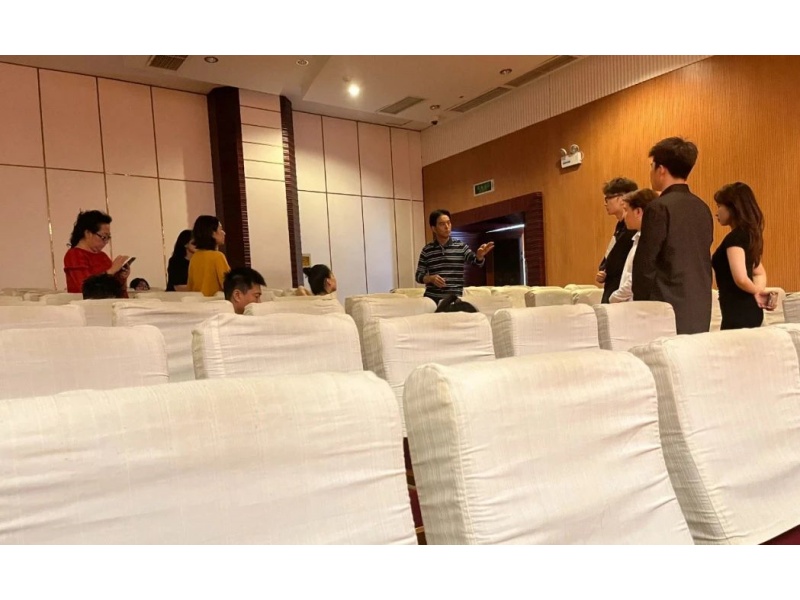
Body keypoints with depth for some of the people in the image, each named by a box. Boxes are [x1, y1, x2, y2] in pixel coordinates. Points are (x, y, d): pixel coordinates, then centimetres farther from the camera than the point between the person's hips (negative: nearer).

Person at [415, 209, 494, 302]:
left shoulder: (461, 247, 4)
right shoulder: (427, 250, 5)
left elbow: (475, 261, -8)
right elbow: (418, 275, 7)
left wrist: (480, 255, -30)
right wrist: (431, 278, -13)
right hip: (432, 298, 1)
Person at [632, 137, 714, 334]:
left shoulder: (659, 208, -13)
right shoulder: (703, 208, 11)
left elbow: (645, 263, -13)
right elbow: (703, 262, 16)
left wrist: (641, 305, -3)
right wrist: (698, 299, 21)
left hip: (668, 311, -8)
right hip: (699, 312, 8)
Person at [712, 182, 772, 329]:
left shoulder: (734, 238, -15)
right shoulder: (748, 235, 13)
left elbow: (741, 278, -25)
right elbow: (759, 273, 24)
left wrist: (757, 292, -6)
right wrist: (758, 292, 6)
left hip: (739, 312, -9)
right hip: (749, 310, 9)